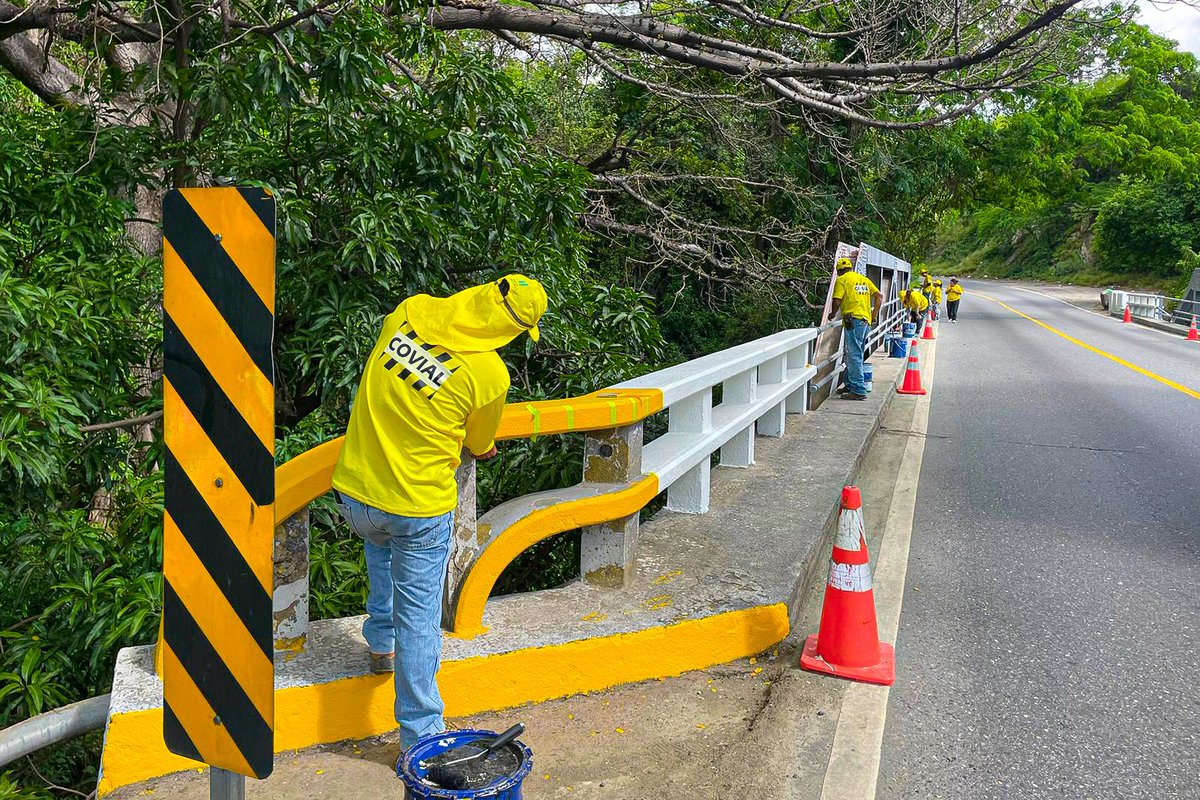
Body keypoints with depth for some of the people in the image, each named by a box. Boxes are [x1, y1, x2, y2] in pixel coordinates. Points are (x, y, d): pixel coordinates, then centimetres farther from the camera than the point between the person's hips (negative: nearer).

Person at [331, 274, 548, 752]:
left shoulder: (410, 312, -6)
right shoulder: (490, 375, -16)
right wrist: (483, 447, 28)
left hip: (353, 492, 5)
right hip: (419, 507, -5)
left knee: (380, 543, 37)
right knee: (418, 619, 7)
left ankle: (380, 643, 47)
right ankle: (420, 735, 17)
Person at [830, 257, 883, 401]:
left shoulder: (842, 280, -1)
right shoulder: (864, 279, 19)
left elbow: (837, 301, -9)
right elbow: (879, 296, 15)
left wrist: (833, 314, 10)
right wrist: (874, 315, 17)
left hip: (853, 320, -8)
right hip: (866, 321, 8)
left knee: (854, 356, -8)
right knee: (851, 355, 18)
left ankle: (858, 391, -10)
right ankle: (850, 385, 25)